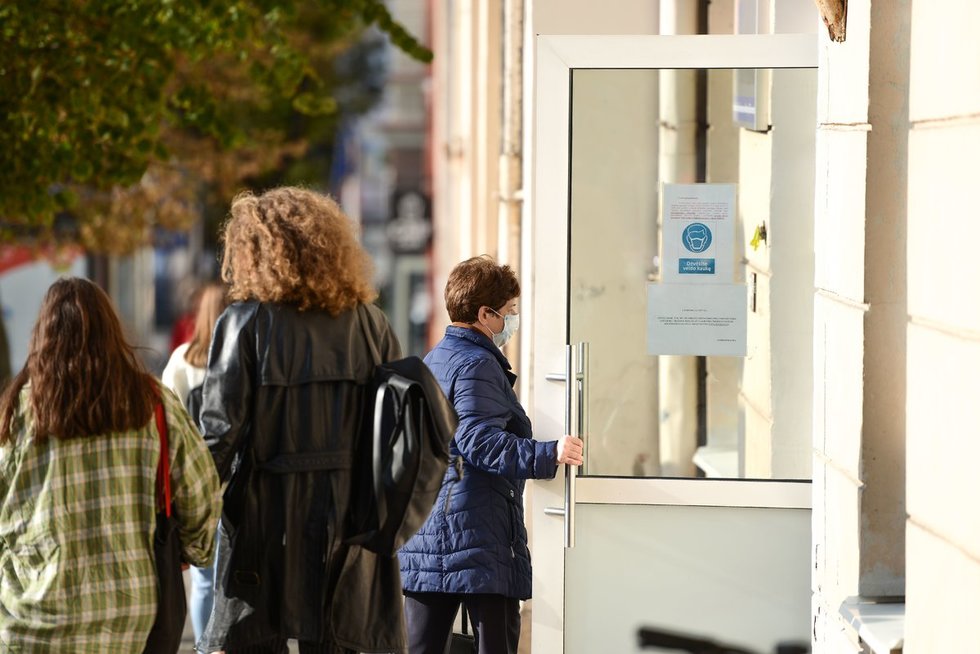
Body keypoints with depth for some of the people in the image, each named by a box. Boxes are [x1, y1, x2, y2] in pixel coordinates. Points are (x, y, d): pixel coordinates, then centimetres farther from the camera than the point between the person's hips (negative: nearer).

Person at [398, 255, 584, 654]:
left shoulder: (430, 363, 20)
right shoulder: (476, 364, -10)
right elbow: (478, 440, -21)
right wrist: (547, 455, -28)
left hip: (423, 536, 9)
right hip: (477, 533, -9)